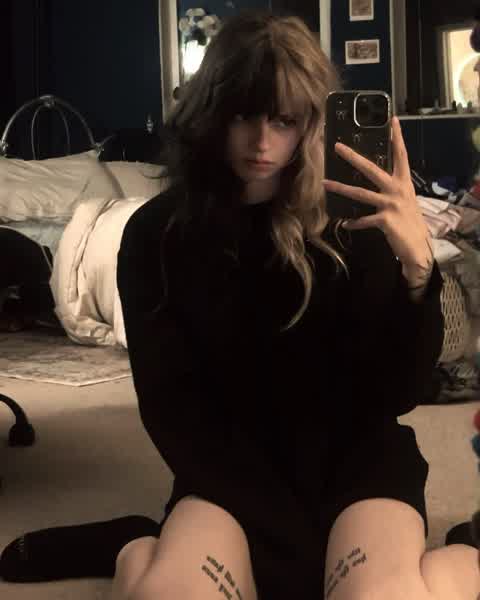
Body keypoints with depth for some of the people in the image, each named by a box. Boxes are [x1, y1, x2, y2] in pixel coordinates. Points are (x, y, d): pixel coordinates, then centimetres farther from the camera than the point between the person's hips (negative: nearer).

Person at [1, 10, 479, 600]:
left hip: (352, 449, 0)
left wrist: (418, 269, -32)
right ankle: (151, 550, -1)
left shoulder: (353, 218, -8)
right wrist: (289, 542, -13)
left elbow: (395, 394, -12)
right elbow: (170, 405, -5)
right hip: (235, 463, 1)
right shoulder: (156, 233, -5)